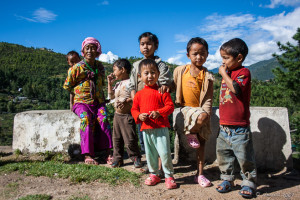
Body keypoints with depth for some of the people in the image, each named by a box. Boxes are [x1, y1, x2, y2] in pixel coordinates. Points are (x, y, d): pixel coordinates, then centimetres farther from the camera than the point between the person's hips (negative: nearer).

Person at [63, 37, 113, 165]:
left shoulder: (100, 66, 11)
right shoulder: (76, 68, -2)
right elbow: (67, 86, 7)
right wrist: (80, 93, 4)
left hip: (98, 101, 3)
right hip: (82, 102, -3)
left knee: (103, 119, -24)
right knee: (86, 119, -30)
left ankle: (108, 153, -25)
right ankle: (88, 155, -28)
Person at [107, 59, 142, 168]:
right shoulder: (118, 84, 14)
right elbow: (111, 96, 20)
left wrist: (127, 100, -25)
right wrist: (110, 83, 15)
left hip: (127, 115, -8)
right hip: (117, 114, 8)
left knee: (130, 139, -3)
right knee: (116, 138, 13)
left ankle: (136, 158, 14)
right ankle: (117, 158, 25)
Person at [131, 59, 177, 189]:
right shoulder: (139, 94, 9)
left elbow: (170, 106, -6)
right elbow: (134, 109, 14)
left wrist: (159, 113, -21)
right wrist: (139, 116, -7)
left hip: (161, 128, -4)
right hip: (146, 129, 4)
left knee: (164, 152, -4)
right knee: (150, 153, 14)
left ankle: (169, 176, 15)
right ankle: (154, 174, 32)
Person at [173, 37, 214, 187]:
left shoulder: (207, 76, -1)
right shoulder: (180, 70, 2)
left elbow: (208, 99, -5)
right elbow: (174, 86, 13)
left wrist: (206, 113, -18)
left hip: (201, 110, 2)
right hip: (187, 108, -1)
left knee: (201, 142, 5)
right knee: (202, 117, -35)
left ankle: (199, 174, 18)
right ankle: (190, 134, -3)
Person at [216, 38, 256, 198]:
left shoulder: (243, 72, -9)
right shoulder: (227, 73, 14)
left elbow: (236, 88, -28)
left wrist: (223, 73, -19)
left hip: (239, 128, -7)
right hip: (224, 127, 8)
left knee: (244, 156, 4)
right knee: (223, 155, 14)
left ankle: (249, 182, 21)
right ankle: (227, 179, 30)